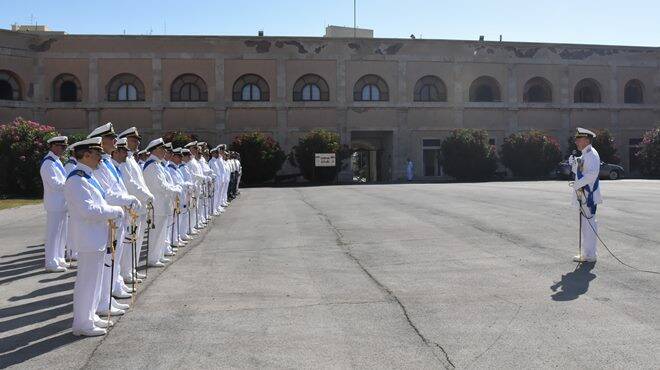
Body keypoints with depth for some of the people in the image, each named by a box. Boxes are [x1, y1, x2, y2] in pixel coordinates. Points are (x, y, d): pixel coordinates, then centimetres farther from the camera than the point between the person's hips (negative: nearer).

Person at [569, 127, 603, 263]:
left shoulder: (591, 154, -14)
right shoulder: (585, 155, 16)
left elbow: (592, 173, -27)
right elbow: (581, 172, 22)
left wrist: (578, 184, -22)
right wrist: (573, 164, 6)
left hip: (588, 195, -10)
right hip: (584, 195, 10)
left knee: (588, 224, -6)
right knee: (585, 225, 15)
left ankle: (589, 255, 0)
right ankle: (587, 253, 24)